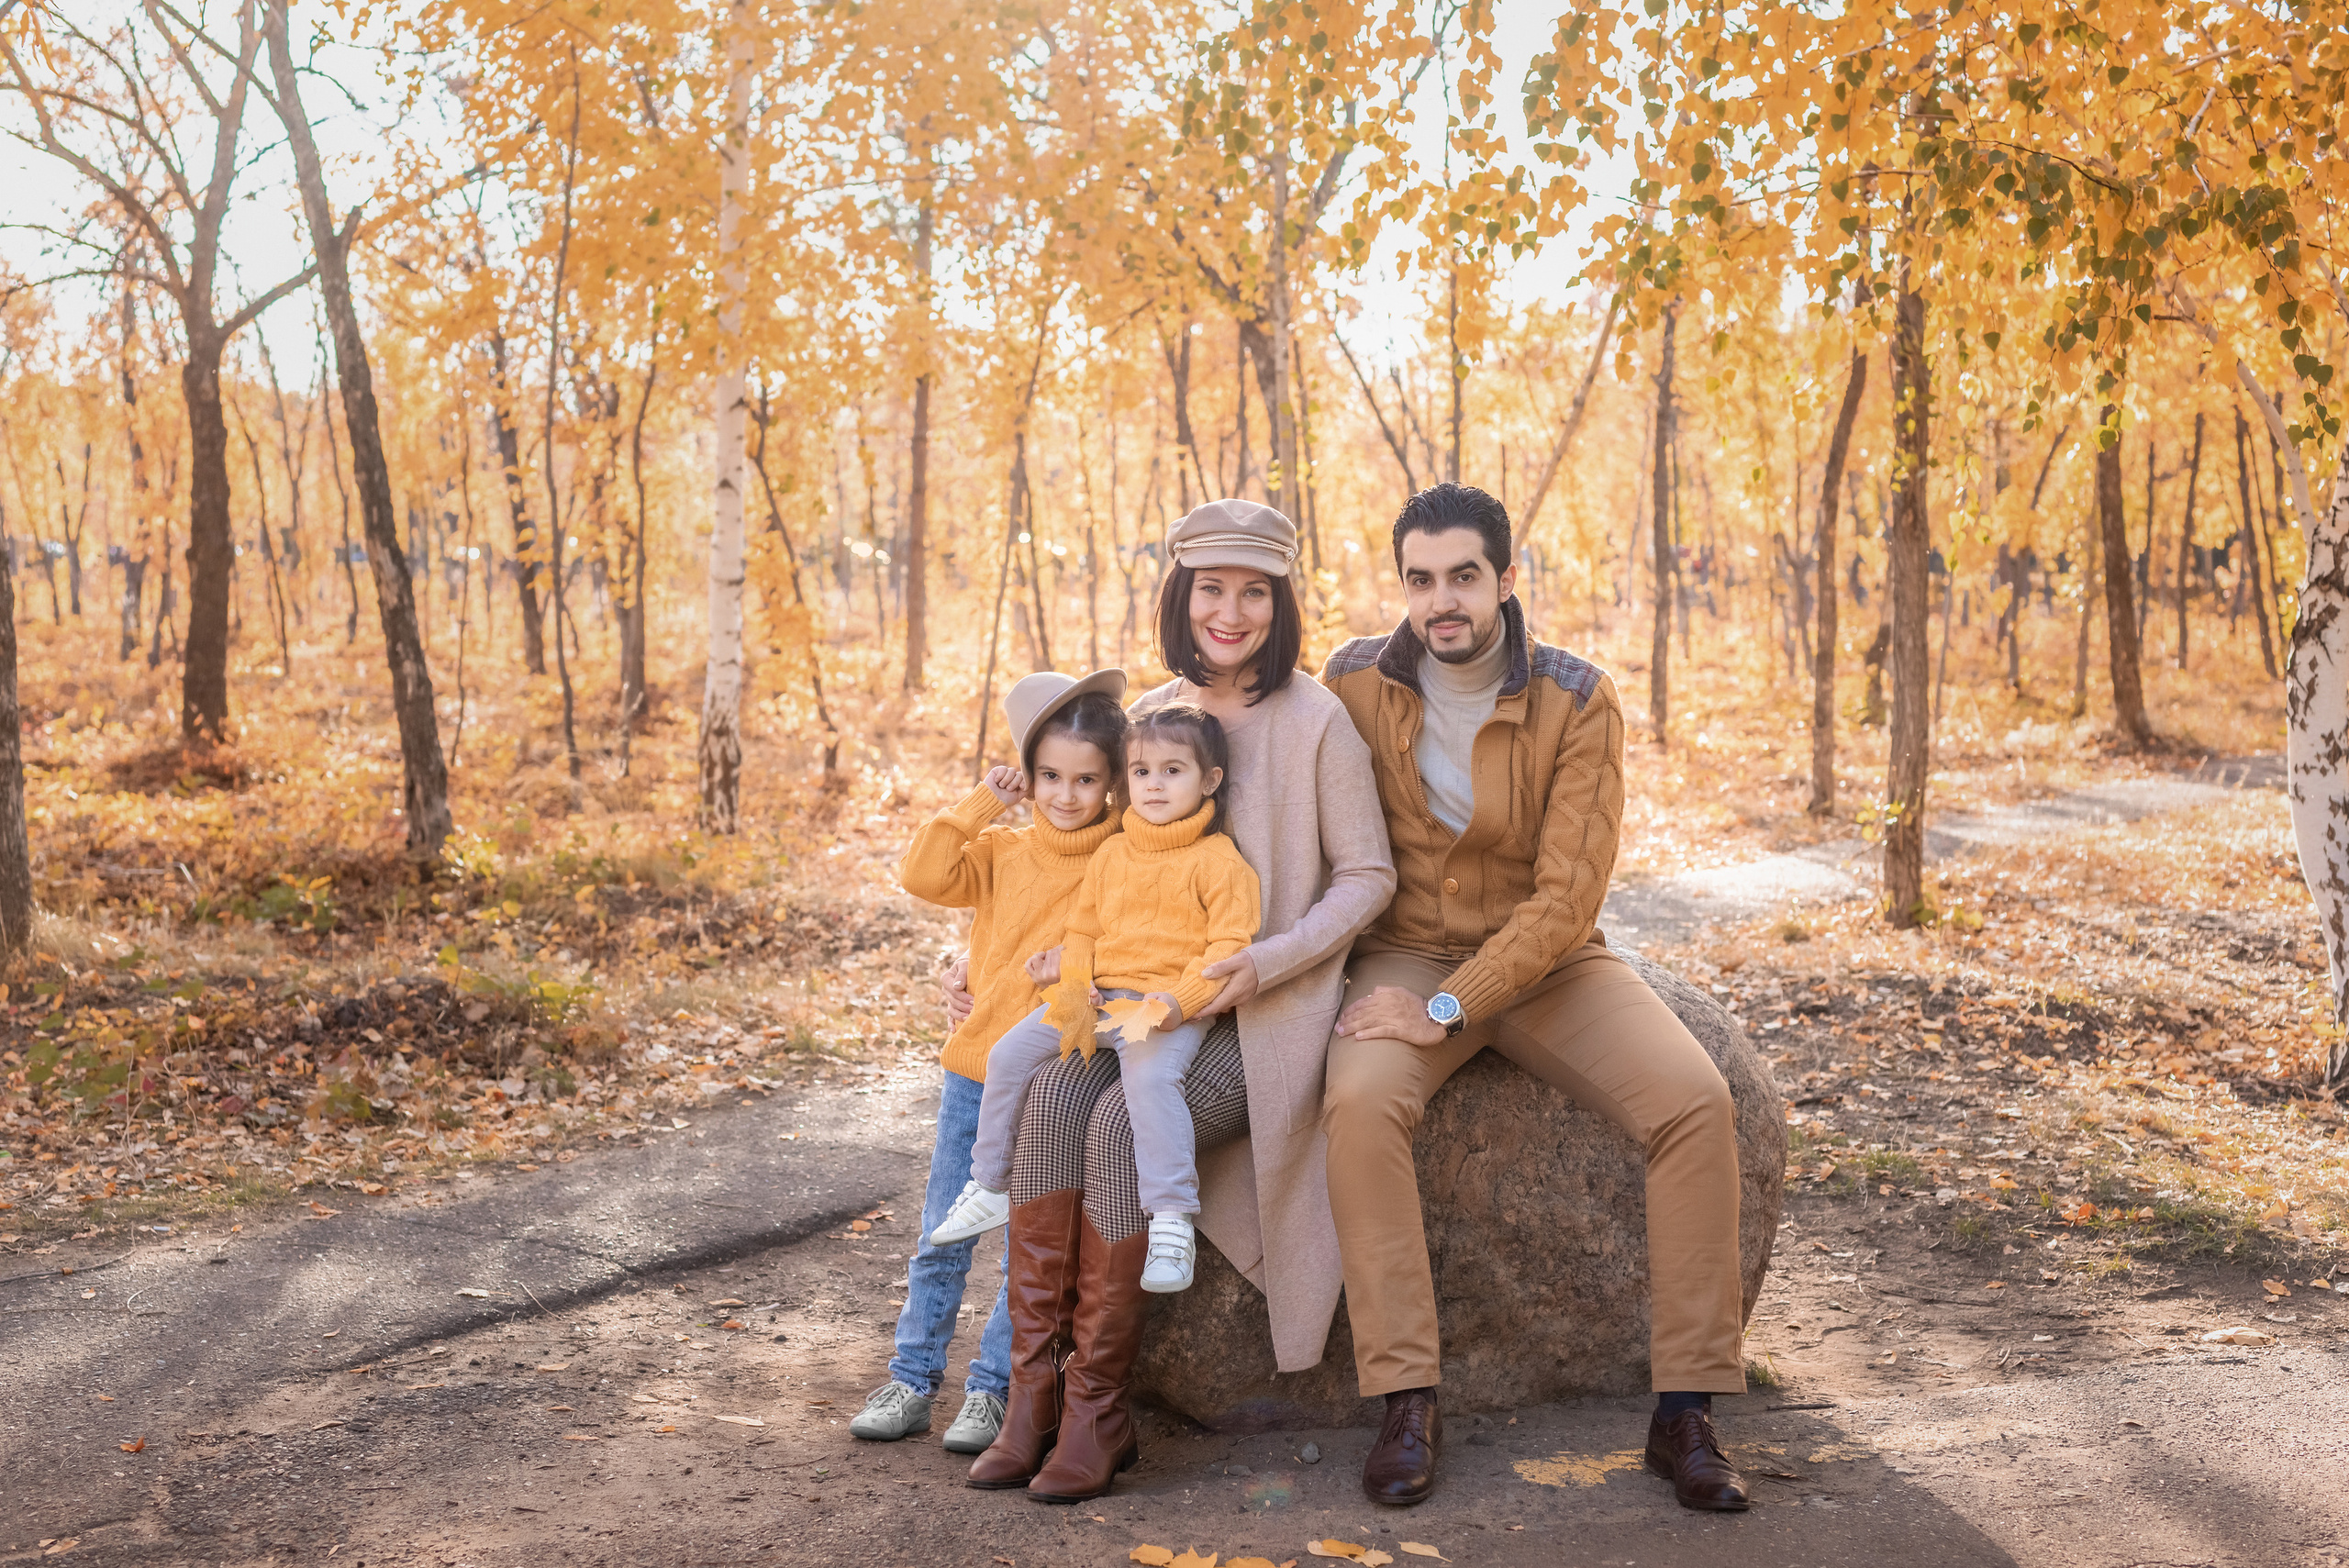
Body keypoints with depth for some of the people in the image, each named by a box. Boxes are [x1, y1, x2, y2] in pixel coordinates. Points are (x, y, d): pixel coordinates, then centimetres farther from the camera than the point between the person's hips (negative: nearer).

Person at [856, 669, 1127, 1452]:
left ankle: (991, 1388, 15)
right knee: (942, 1236, 10)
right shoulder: (1003, 850, 6)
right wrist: (979, 803, -8)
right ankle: (912, 1381, 20)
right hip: (976, 1065, 3)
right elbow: (925, 877, -7)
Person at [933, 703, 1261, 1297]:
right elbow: (1084, 931, 24)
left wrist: (1180, 999, -22)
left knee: (1150, 1076, -36)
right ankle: (989, 1187, 15)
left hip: (1172, 1009, -7)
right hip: (1097, 997, 7)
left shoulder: (1218, 860, -4)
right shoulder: (1111, 854, 16)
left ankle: (1172, 1219, -31)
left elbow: (1230, 945, -10)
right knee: (1009, 1053, -1)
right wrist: (1069, 973, 3)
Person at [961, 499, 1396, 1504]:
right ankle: (1035, 1396, -19)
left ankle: (1096, 1409, -17)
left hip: (1264, 1013, -5)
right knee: (1051, 1098, -25)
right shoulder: (1152, 714, 11)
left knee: (1123, 1123, -30)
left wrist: (1266, 963, -16)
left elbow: (1366, 877, -2)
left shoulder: (1315, 721, -5)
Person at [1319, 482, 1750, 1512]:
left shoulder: (1578, 702, -10)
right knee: (1360, 1100, -33)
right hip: (1408, 954, 0)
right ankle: (1406, 1406, -24)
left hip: (1547, 958, 0)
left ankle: (1685, 1412, -14)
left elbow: (1569, 893, -16)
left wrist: (1449, 1008, -24)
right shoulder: (1355, 682, -4)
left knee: (1695, 1101, -24)